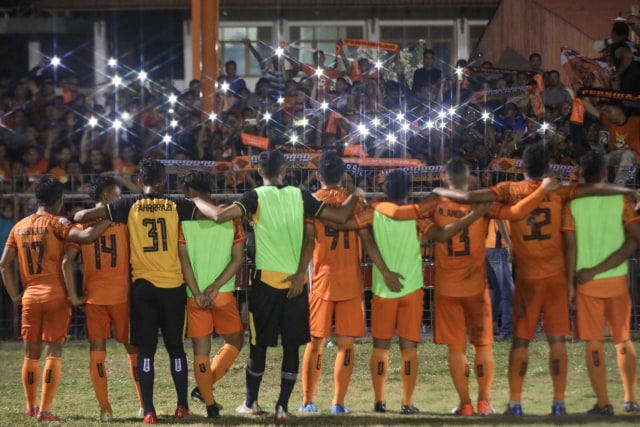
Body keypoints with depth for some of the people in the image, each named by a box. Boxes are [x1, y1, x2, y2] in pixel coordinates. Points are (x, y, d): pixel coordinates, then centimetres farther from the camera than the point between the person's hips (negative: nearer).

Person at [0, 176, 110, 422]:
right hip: (55, 295, -5)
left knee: (31, 353, 14)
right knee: (54, 352, -2)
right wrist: (109, 219, -10)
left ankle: (31, 406, 25)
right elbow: (86, 236, -22)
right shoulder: (56, 223, -6)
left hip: (30, 297, 5)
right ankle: (44, 410, -7)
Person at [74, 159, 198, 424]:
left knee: (145, 350, 2)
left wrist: (76, 218, 17)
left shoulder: (129, 206, -1)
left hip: (142, 285, 0)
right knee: (176, 347, 12)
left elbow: (82, 216, -5)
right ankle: (182, 405, 15)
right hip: (174, 285, 0)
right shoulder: (177, 206, -1)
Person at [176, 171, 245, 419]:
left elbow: (183, 259, -9)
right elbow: (238, 258, -4)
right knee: (235, 341, 19)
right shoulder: (230, 216, 1)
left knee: (201, 351, 7)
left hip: (195, 295, 0)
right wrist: (216, 286, -6)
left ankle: (210, 404, 5)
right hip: (224, 294, 0)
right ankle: (204, 388, 8)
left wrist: (197, 293, -9)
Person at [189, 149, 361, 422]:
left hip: (266, 280, -2)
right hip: (297, 281, 2)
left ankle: (251, 403, 22)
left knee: (258, 344, 12)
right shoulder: (301, 197, 1)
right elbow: (340, 216, 1)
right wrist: (355, 197, 18)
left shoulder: (256, 198, -6)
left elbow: (219, 215, -19)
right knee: (291, 346, 7)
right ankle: (282, 407, 3)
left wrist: (197, 201, -3)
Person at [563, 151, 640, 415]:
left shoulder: (572, 204, -4)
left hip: (587, 284, -1)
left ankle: (603, 403, -1)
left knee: (594, 344, 3)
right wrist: (597, 269, -10)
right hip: (617, 281, 2)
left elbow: (571, 247, -8)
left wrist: (570, 283, -2)